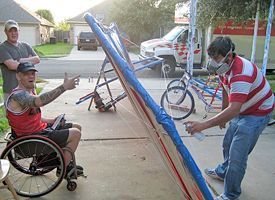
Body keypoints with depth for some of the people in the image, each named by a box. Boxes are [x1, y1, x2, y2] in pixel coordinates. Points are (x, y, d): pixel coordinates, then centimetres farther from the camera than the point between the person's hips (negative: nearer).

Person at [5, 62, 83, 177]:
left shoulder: (30, 90, 8)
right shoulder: (18, 95, -23)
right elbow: (39, 101, -46)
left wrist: (50, 121, 3)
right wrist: (64, 87, -48)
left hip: (40, 128, 10)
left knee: (77, 127, 13)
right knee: (75, 134, -14)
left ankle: (66, 162, 24)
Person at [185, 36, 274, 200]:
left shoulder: (241, 73, -36)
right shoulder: (224, 67, -6)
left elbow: (233, 110, -44)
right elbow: (226, 91, 9)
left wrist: (204, 125, -48)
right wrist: (223, 116, 17)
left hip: (258, 114, -9)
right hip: (242, 111, 9)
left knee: (237, 156, -8)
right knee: (228, 144, 23)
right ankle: (223, 172, 48)